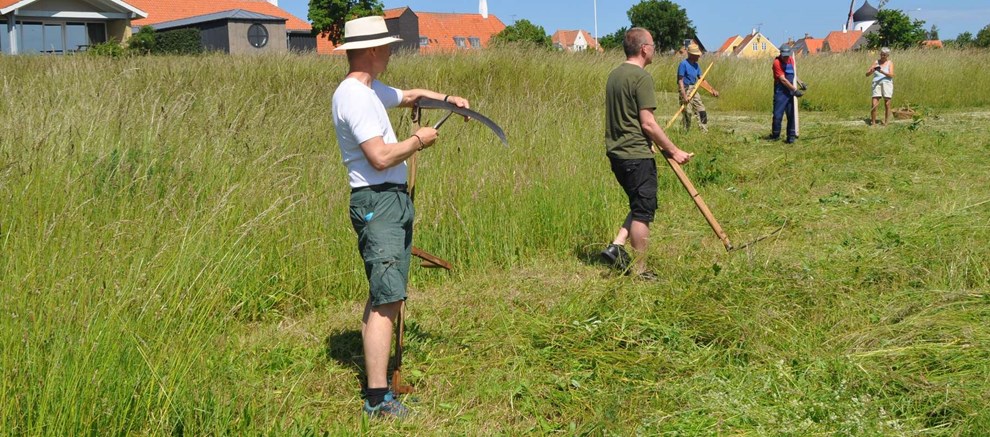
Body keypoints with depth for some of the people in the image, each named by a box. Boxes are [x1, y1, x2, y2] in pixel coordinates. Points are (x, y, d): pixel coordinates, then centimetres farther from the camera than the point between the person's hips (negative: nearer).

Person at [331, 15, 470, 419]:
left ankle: (374, 370, 24)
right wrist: (419, 140, -8)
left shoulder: (371, 91, 16)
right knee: (386, 299, -13)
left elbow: (410, 95, 33)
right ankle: (377, 398, -12)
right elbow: (380, 157, -23)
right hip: (377, 203, -11)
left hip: (393, 201, 11)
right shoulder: (354, 97, -16)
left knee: (384, 296, 15)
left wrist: (447, 99, 17)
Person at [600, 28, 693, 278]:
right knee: (643, 212, 1)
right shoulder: (641, 77, -15)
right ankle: (639, 271, 8)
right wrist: (673, 150, -9)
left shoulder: (614, 75, 13)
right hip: (637, 155, -9)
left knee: (640, 206, 20)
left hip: (616, 152, 9)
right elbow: (648, 124, -18)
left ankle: (616, 247, 9)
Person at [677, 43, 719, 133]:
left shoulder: (696, 65, 11)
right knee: (688, 113, -7)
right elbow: (680, 81, -17)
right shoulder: (683, 64, -13)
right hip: (686, 91, -8)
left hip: (694, 91, 8)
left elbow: (702, 80, 17)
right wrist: (684, 96, -24)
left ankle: (705, 132, 10)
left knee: (702, 112, 6)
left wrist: (712, 90, 10)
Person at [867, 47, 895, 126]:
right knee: (874, 104, -8)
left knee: (887, 104, -1)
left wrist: (881, 71, -24)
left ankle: (886, 122, 7)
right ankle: (873, 122, -2)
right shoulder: (876, 62, 10)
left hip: (887, 84, -1)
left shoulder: (890, 63, 5)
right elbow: (867, 74, 6)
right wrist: (872, 70, -16)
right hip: (877, 84, 1)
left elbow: (891, 75, -10)